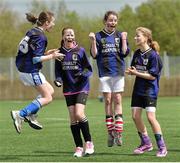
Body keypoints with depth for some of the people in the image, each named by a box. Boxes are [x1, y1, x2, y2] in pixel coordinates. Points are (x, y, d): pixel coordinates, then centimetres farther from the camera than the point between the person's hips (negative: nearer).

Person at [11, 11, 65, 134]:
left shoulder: (32, 32, 13)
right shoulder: (40, 37, -16)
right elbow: (36, 59, -20)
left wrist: (47, 53, 12)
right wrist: (52, 56, -8)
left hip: (24, 69, 10)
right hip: (31, 71, -10)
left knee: (50, 91, 18)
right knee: (47, 98, -3)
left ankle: (31, 115, 11)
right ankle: (20, 115, -11)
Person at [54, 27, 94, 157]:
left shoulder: (80, 51, -4)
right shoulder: (60, 53, 4)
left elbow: (89, 69, 0)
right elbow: (58, 70, 11)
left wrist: (82, 74, -21)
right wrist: (59, 80, -9)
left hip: (82, 88, -3)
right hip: (69, 89, 3)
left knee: (79, 114, -19)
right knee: (73, 118, 1)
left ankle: (89, 142, -4)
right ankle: (79, 147, 9)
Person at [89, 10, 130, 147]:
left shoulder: (120, 35, 8)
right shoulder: (98, 36, 6)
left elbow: (125, 53, 0)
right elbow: (94, 55, 0)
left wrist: (124, 40, -9)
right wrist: (93, 41, -12)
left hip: (118, 72, 0)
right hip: (104, 73, 0)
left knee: (117, 101, -4)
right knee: (108, 101, 1)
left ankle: (118, 133, -6)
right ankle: (110, 133, 5)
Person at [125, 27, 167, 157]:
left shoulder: (153, 55, -15)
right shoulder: (137, 54, 7)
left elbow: (152, 76, -16)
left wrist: (136, 73, -18)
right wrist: (131, 71, -6)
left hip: (150, 90, -8)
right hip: (138, 89, 8)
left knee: (151, 117, -14)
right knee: (135, 116, 4)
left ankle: (162, 147, -6)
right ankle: (146, 143, 19)